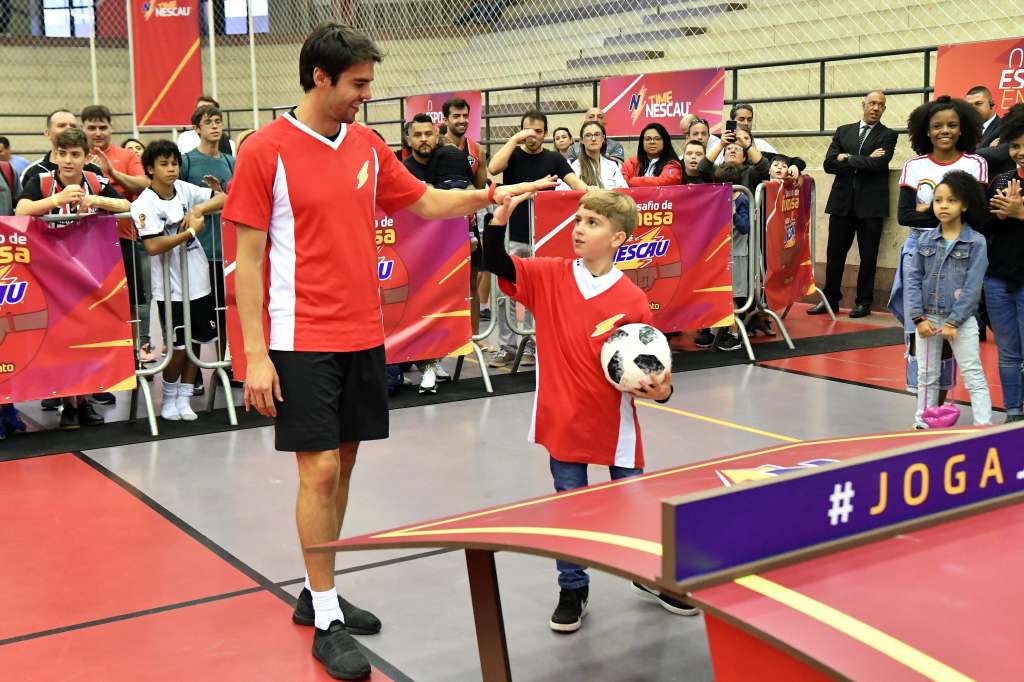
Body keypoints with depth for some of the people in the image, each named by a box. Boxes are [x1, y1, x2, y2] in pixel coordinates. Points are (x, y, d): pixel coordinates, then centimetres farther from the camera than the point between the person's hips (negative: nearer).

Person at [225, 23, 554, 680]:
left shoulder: (368, 145, 8)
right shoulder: (266, 150, -9)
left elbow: (427, 201, 19)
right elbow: (248, 257, -9)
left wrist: (492, 194, 4)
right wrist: (255, 354, -13)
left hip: (364, 335, 6)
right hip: (303, 340, -6)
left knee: (343, 463, 12)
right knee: (319, 469, -4)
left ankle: (319, 593, 27)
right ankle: (326, 623, 8)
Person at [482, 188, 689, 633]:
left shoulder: (633, 300, -9)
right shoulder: (548, 277, -3)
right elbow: (496, 263, -9)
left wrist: (660, 390, -21)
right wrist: (500, 217, -23)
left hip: (615, 424, -1)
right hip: (563, 421, 1)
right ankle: (572, 590, 29)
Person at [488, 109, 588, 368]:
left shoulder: (554, 159, 5)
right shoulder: (513, 155, 3)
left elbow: (574, 182, -8)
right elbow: (493, 168, -17)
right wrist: (515, 139, -15)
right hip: (512, 237, 0)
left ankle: (532, 346, 16)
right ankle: (506, 347, 9)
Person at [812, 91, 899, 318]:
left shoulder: (888, 135, 3)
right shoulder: (843, 131, 11)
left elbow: (878, 164, -14)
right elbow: (829, 164, -1)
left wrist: (847, 158, -8)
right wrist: (863, 162, -10)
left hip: (871, 203, -2)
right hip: (842, 201, 3)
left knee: (868, 256, 3)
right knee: (835, 254, 5)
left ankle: (864, 302, 12)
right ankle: (830, 299, 16)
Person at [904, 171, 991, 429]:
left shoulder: (976, 242, -7)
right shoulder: (925, 239, 2)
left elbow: (972, 286, -11)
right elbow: (913, 279, 0)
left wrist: (953, 321, -15)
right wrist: (918, 317, -9)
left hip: (962, 320, -4)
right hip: (928, 318, 4)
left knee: (974, 377, -1)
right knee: (926, 375, 14)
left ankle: (983, 427, 0)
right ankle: (923, 423, 25)